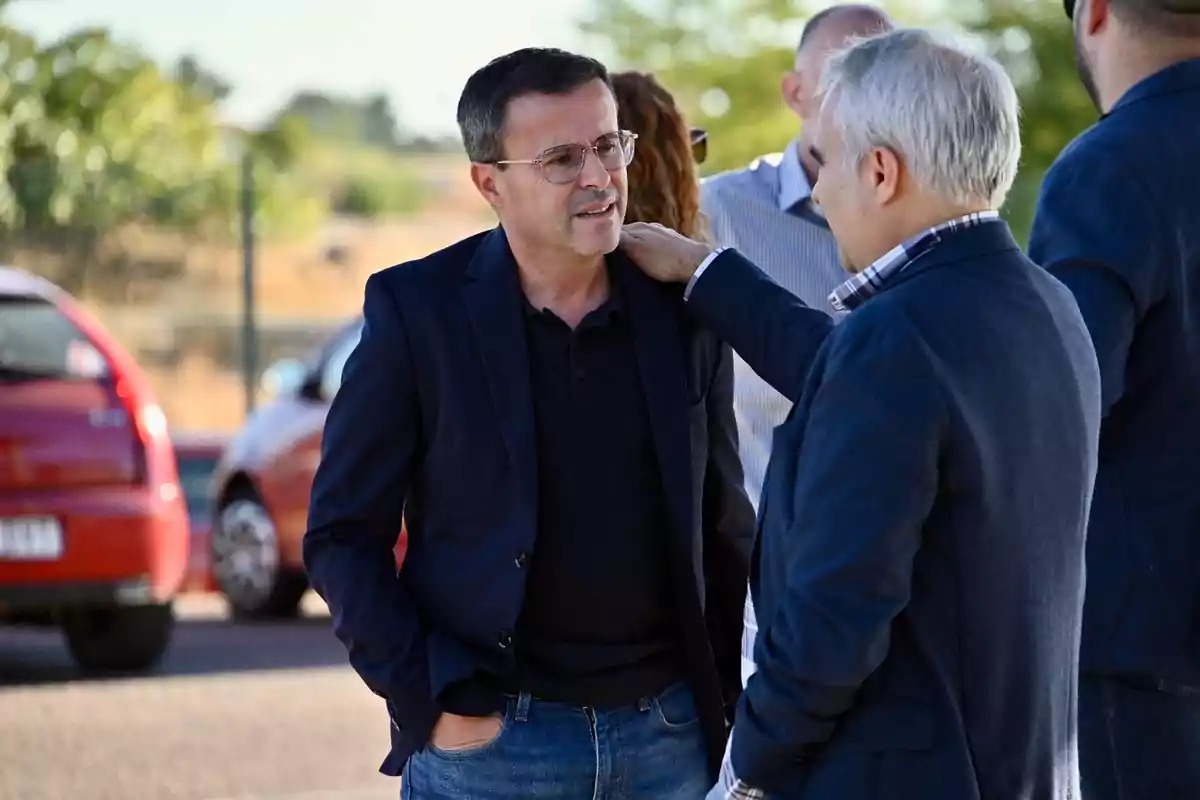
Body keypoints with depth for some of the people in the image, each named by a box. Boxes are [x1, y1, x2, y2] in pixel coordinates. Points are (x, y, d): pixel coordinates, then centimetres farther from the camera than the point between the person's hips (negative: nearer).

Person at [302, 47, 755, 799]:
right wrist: (430, 699, -11)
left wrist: (726, 710, 6)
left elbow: (725, 529, 11)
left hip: (668, 736, 3)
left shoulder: (683, 310, 2)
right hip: (489, 737, -2)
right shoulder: (418, 310, -6)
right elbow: (345, 534, -3)